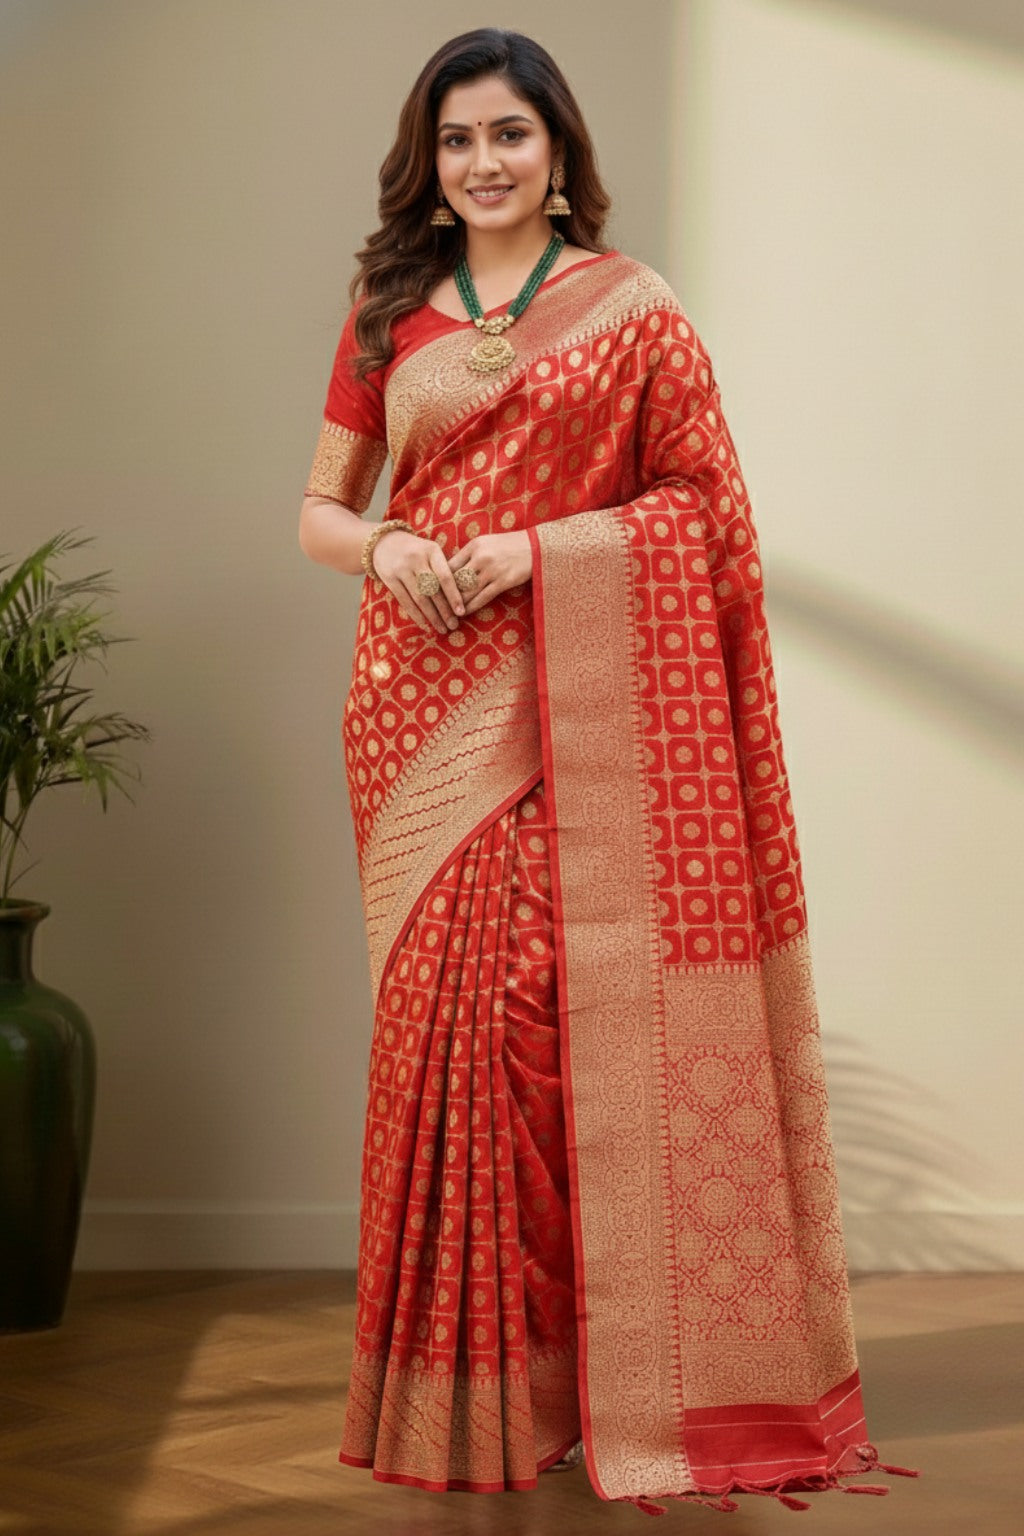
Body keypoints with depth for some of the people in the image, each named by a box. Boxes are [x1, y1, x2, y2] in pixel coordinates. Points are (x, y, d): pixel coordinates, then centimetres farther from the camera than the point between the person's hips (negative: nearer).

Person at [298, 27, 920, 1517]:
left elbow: (703, 507, -1)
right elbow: (320, 508, 15)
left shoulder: (630, 308, 3)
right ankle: (457, 1387, 12)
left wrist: (537, 546, -12)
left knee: (567, 1016, -7)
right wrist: (381, 547, -7)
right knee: (441, 1011, 2)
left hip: (574, 709, -3)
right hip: (422, 702, 3)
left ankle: (583, 1368, 5)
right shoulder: (390, 311, 12)